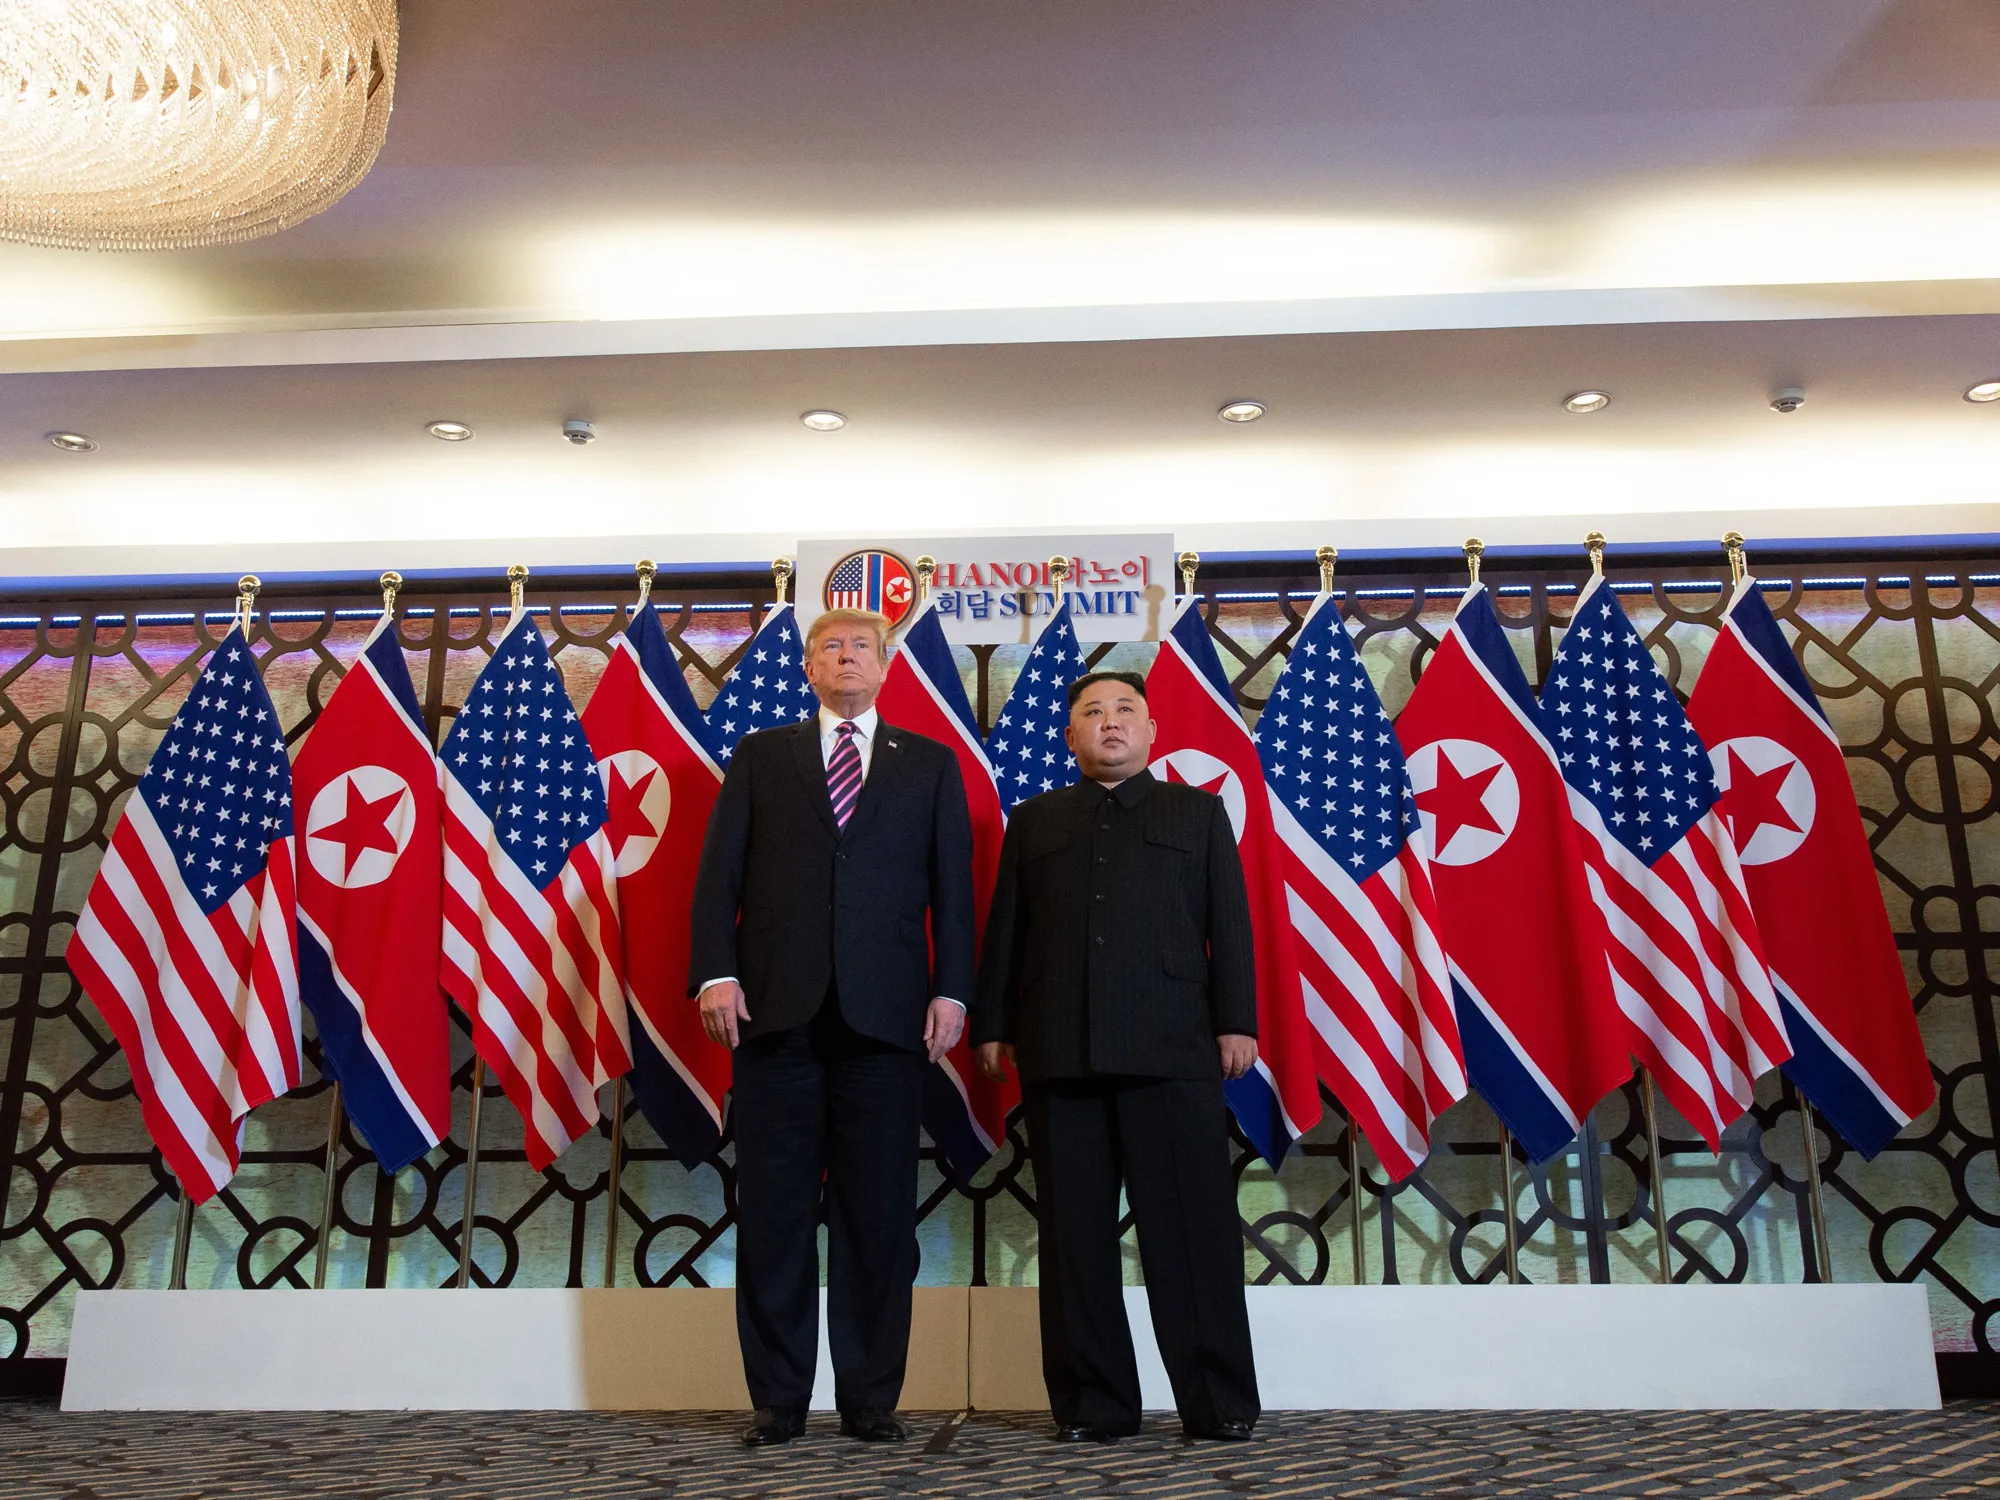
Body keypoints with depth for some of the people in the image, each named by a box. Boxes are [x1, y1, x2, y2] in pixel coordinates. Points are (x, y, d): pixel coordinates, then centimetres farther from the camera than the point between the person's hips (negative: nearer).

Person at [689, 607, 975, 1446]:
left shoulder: (930, 764, 15)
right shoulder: (761, 756, 15)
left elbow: (952, 886, 8)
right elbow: (719, 870, 7)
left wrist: (951, 990, -3)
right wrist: (714, 973, -6)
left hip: (885, 1013, 0)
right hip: (778, 1007, 0)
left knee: (880, 1212, 3)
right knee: (774, 1211, 4)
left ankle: (871, 1399, 14)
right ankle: (777, 1400, 15)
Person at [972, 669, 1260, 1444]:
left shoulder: (1198, 812, 15)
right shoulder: (1034, 820, 19)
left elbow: (1229, 924, 8)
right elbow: (1004, 930, 14)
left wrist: (1235, 1021, -1)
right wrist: (992, 1024, 6)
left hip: (1172, 1051, -1)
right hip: (1057, 1052, 2)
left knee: (1191, 1227, -1)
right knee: (1076, 1233, 4)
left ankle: (1218, 1401, 9)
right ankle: (1092, 1404, 13)